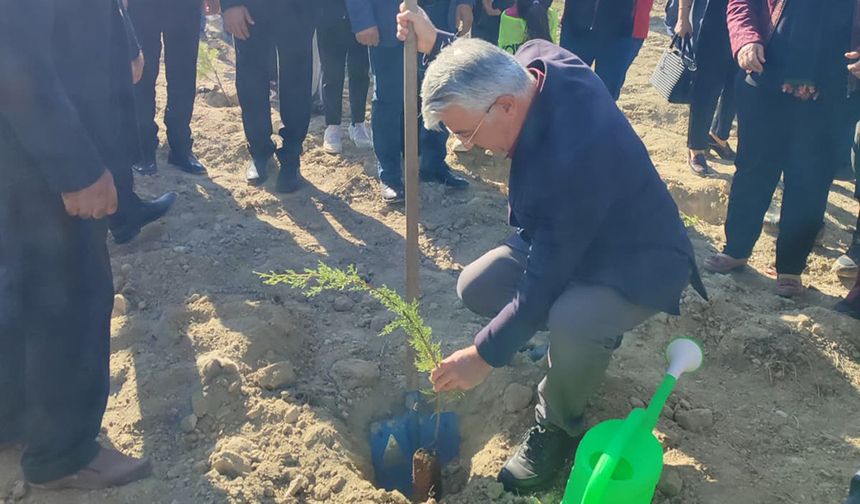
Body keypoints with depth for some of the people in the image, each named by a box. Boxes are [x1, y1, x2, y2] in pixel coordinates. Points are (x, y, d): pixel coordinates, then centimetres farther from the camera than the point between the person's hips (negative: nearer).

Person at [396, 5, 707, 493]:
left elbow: (546, 277, -31)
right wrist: (436, 42, 3)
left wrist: (485, 355, -22)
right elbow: (487, 68, 14)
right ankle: (583, 341, 20)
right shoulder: (537, 59, -15)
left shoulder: (574, 156, -39)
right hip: (567, 237, 9)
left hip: (640, 261, -9)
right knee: (477, 287, -1)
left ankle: (558, 426, -4)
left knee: (569, 321, -37)